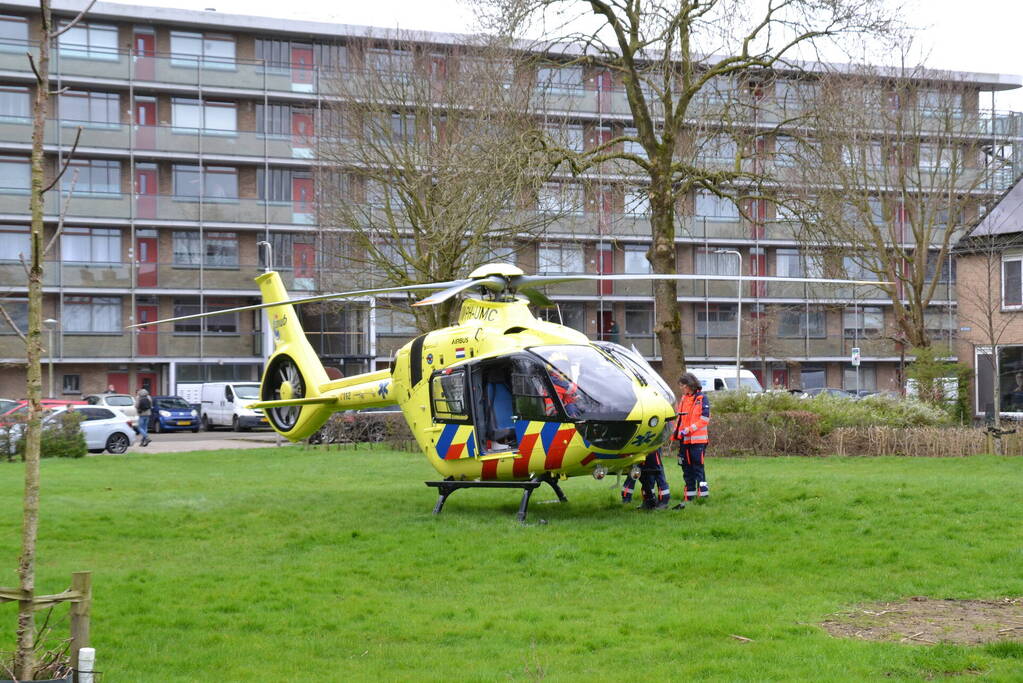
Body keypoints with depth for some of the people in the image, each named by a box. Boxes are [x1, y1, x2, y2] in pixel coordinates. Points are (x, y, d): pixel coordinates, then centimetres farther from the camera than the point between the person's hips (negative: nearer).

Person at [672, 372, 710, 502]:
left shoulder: (701, 398, -7)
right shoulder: (683, 399, 14)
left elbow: (705, 418, -12)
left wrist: (689, 429, -17)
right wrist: (676, 433, 7)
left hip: (697, 439, -7)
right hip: (684, 440, 7)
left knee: (698, 467, -8)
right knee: (687, 468, 10)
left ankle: (703, 494, -4)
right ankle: (689, 495, 16)